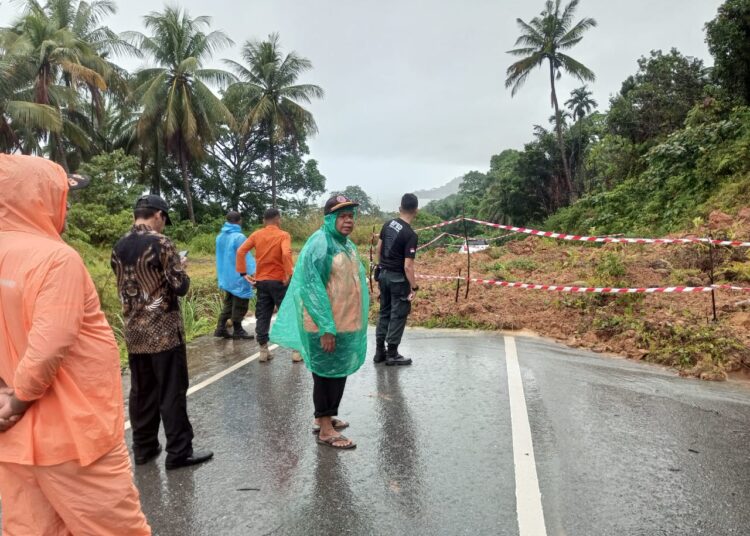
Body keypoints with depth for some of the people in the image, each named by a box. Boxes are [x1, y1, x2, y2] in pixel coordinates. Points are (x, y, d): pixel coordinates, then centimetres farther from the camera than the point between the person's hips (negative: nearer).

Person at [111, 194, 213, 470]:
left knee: (141, 391, 14)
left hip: (134, 331, 7)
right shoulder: (160, 242, -14)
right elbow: (180, 286, -15)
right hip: (164, 330, -7)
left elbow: (124, 287, 17)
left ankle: (143, 448, 24)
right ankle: (179, 452, 7)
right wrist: (180, 268, 4)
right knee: (172, 392, 1)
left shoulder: (119, 247, 7)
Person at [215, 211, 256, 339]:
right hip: (239, 278, -8)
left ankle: (220, 328, 14)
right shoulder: (239, 237, -19)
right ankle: (237, 331, 14)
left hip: (226, 277, 8)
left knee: (229, 303, 18)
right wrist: (254, 274, -31)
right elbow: (247, 258, -27)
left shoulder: (220, 237, 7)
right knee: (239, 305, 5)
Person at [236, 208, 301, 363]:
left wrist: (243, 273, -1)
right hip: (279, 281, -4)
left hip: (261, 281, 4)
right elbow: (286, 254, -25)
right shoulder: (283, 235, -7)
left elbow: (240, 251, -4)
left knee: (262, 317, 11)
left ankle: (263, 351, 14)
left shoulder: (256, 235, 5)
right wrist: (289, 274, -20)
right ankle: (296, 351, 7)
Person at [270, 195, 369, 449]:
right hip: (327, 325, -9)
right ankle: (325, 429, 15)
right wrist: (326, 328, -24)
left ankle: (325, 417, 34)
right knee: (326, 374, 3)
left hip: (346, 322, 9)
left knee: (339, 372, 18)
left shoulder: (347, 244, 10)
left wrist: (356, 322, 17)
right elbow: (313, 288, -21)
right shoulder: (320, 244, -17)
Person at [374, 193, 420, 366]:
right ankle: (392, 354, 11)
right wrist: (414, 287, -16)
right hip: (398, 278, -7)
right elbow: (408, 266, -22)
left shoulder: (388, 224, 1)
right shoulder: (410, 234, -20)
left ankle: (380, 350, 22)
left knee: (384, 312, 16)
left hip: (383, 274, 7)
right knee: (398, 315, 5)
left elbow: (379, 248, 12)